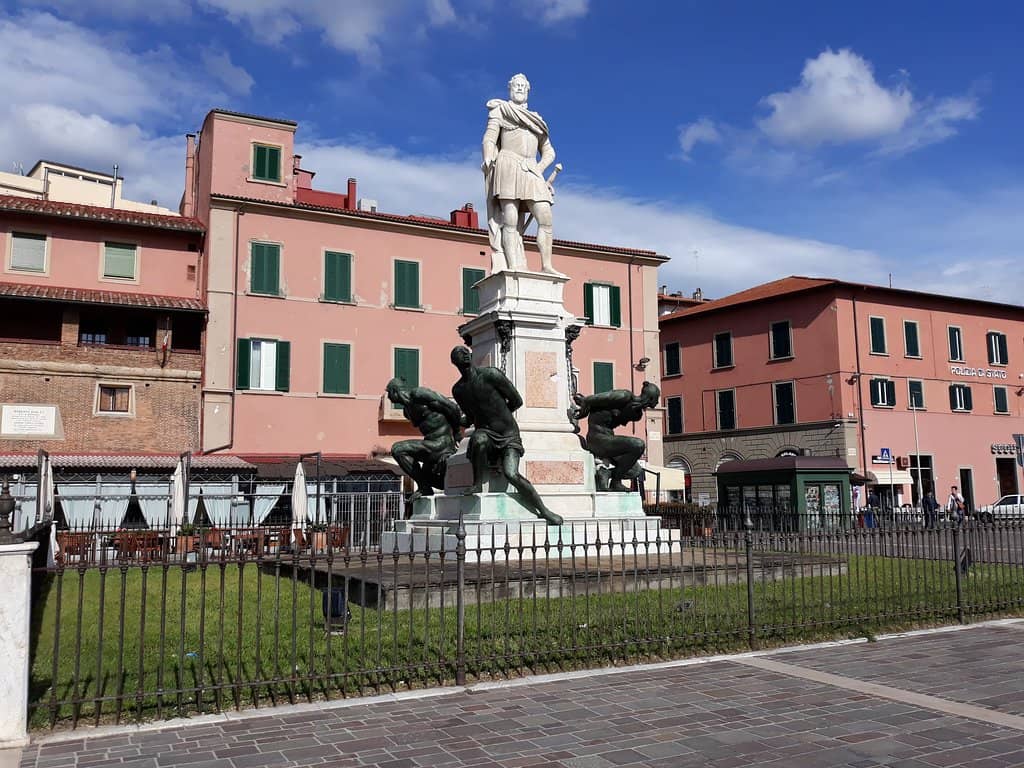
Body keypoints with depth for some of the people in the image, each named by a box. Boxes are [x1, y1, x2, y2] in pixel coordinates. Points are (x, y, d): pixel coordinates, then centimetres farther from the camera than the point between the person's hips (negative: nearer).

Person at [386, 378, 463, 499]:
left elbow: (451, 407, -12)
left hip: (440, 443, -10)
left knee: (398, 449, -15)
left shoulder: (418, 393, -12)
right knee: (426, 475, 26)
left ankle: (424, 487, -9)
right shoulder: (406, 410, 16)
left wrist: (457, 432, 1)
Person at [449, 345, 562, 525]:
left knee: (511, 474, -25)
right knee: (479, 438, -36)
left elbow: (516, 401, 0)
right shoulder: (458, 390, 8)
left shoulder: (491, 374, -7)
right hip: (486, 434, 2)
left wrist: (499, 415, 9)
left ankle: (543, 510, -10)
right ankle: (477, 484, -20)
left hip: (509, 435, -2)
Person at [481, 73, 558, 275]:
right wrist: (488, 158, -21)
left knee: (545, 218, -12)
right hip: (508, 167, -4)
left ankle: (546, 265, -13)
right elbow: (489, 138, 0)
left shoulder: (536, 120, 27)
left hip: (532, 173, 4)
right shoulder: (500, 111, 15)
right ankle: (513, 267, -21)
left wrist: (539, 168, 2)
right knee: (510, 221, -15)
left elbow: (549, 152, 23)